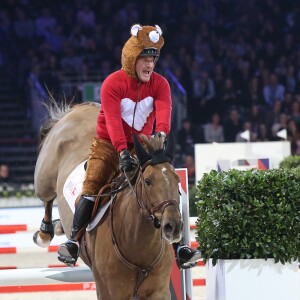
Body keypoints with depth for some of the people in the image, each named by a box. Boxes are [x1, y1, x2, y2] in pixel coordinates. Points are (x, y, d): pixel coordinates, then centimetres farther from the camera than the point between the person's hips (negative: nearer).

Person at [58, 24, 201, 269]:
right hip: (108, 144, -3)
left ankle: (178, 248, -6)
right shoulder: (113, 83, -16)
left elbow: (164, 109, -25)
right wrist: (123, 152, -41)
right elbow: (113, 120, -27)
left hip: (141, 145, 3)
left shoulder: (159, 84, -6)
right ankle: (74, 242, -21)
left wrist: (161, 133, -48)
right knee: (92, 187, -19)